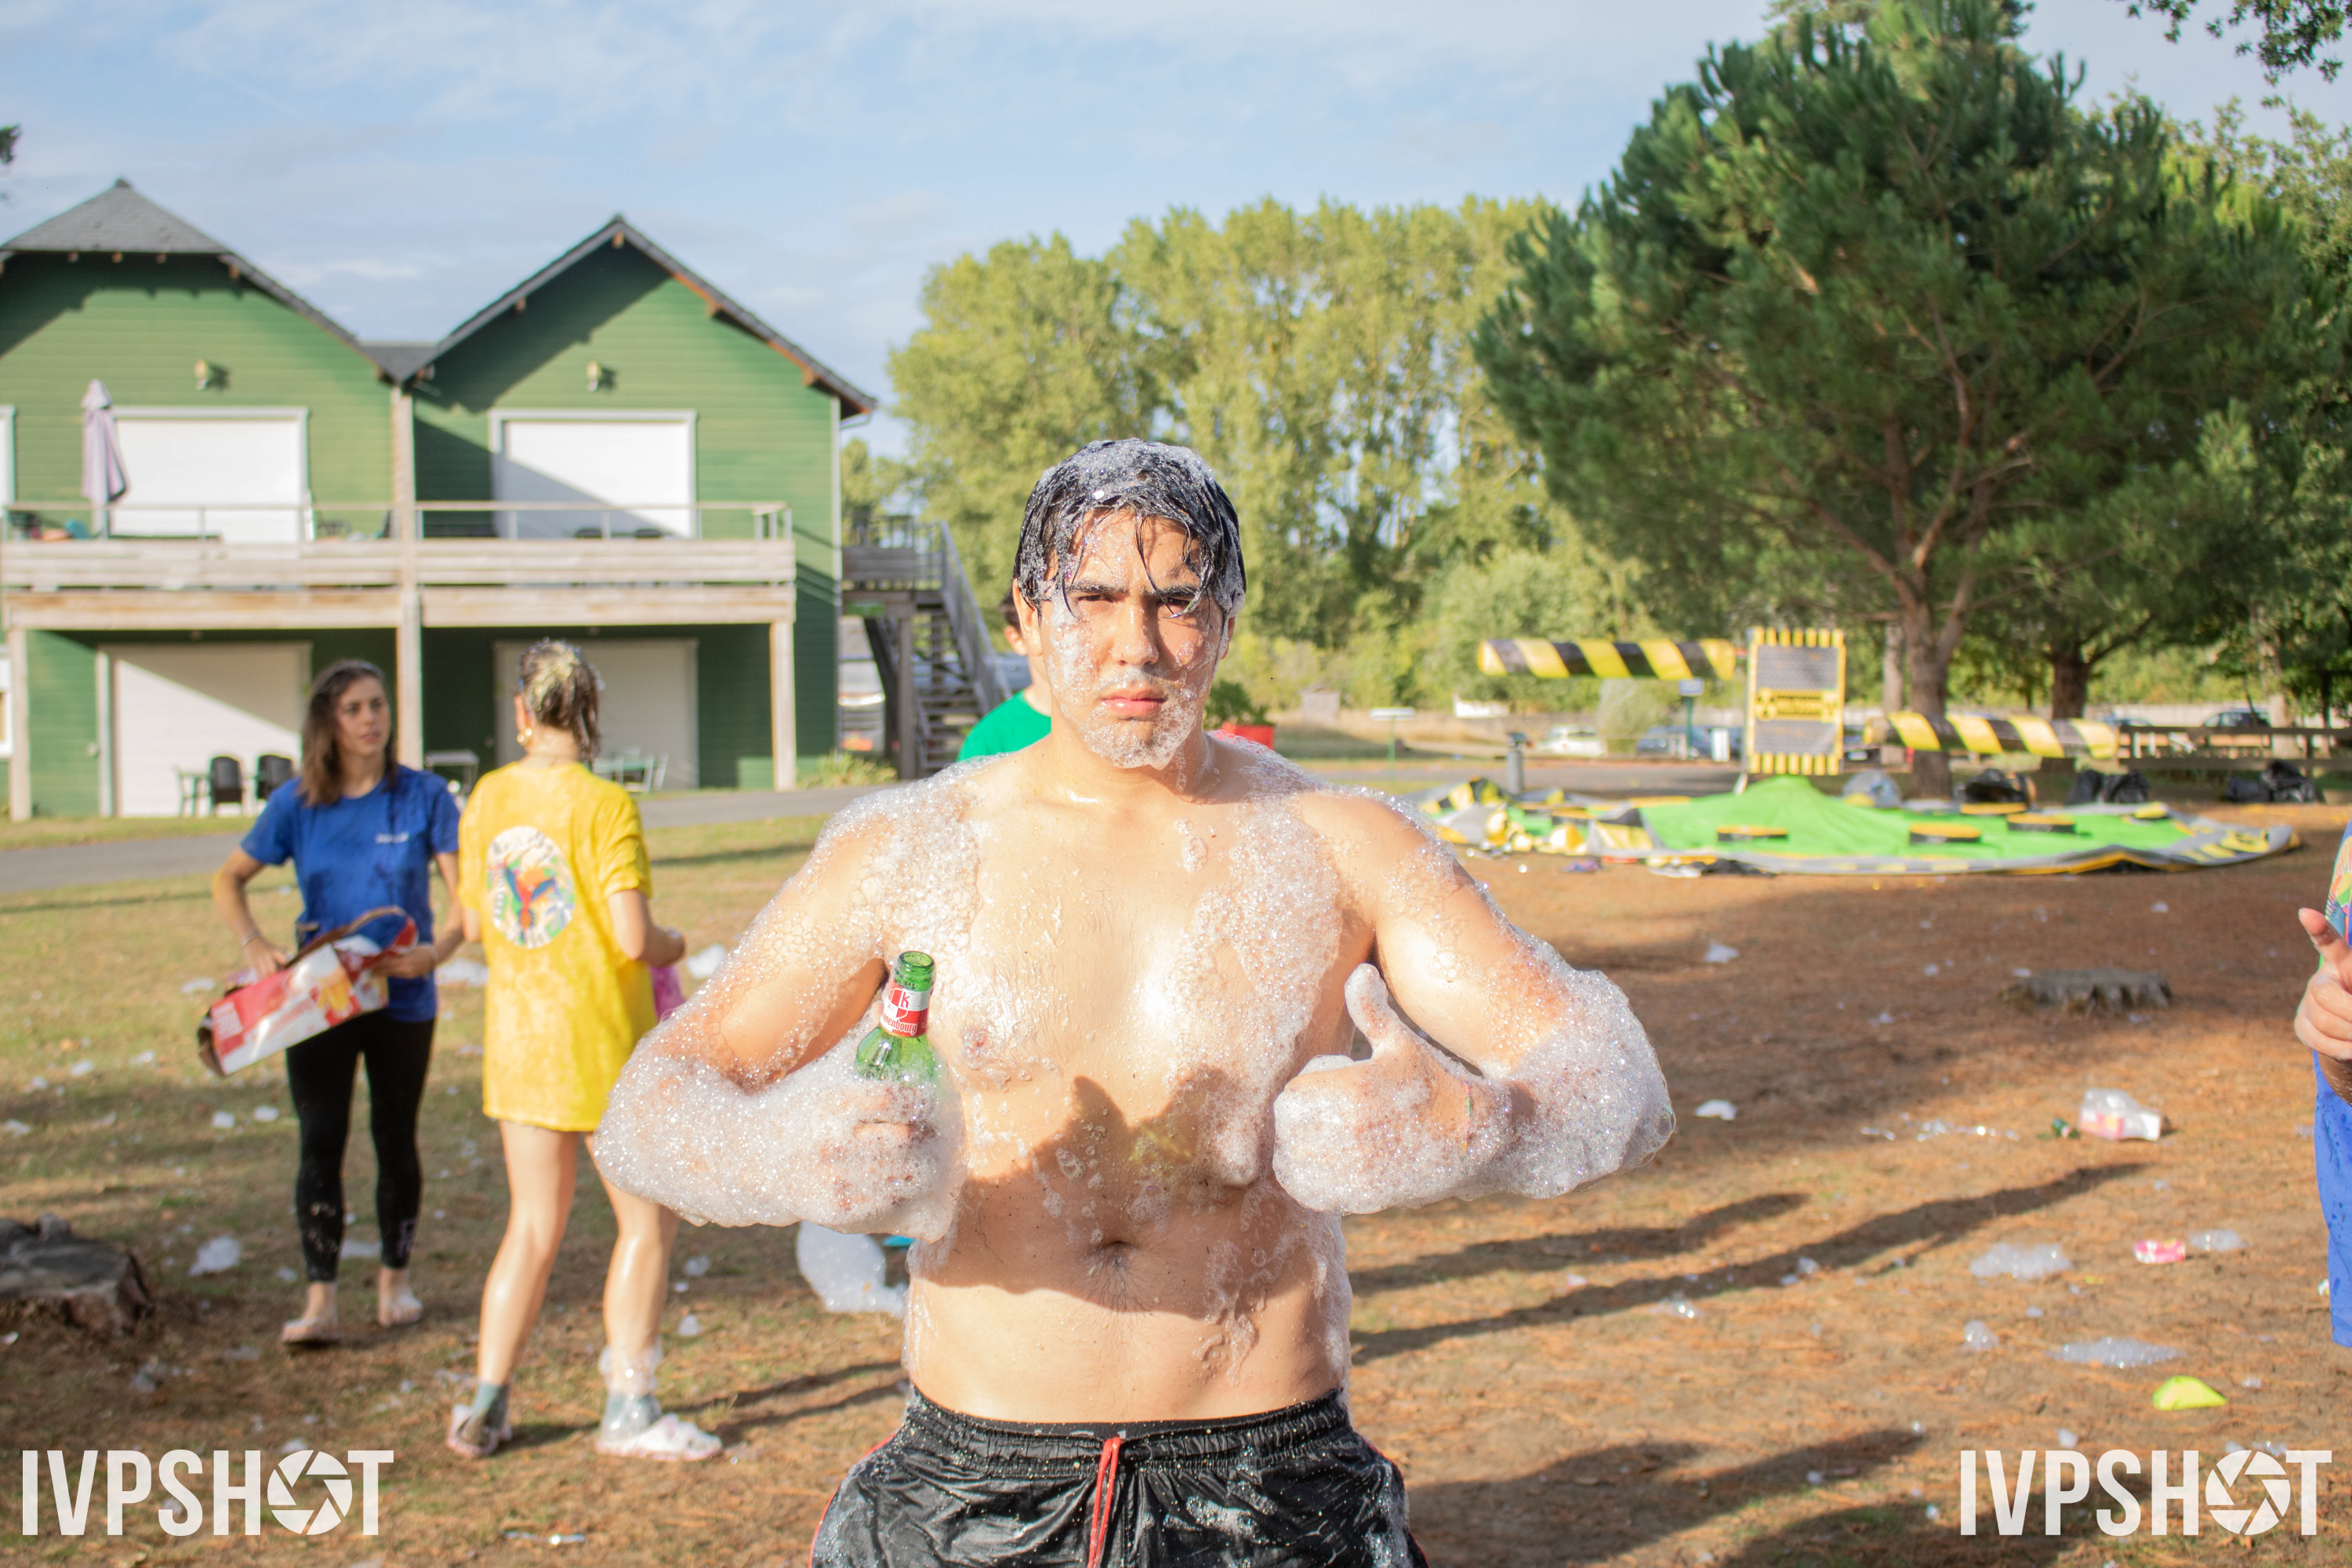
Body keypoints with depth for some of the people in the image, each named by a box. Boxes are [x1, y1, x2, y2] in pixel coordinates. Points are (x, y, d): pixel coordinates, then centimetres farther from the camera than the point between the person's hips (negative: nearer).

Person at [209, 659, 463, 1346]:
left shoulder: (423, 796, -6)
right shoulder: (296, 804, -2)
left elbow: (467, 894, -9)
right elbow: (228, 880, 5)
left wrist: (438, 949, -28)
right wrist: (253, 942, -14)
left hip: (401, 999, -1)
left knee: (395, 1138, 11)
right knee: (320, 1142, -3)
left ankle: (394, 1280, 27)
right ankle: (320, 1301, -1)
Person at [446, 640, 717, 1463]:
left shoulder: (489, 796, 1)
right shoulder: (604, 804, -16)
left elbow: (473, 924, 8)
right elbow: (634, 939, -20)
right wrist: (670, 945, 2)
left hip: (517, 1034, 6)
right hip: (605, 1035, -5)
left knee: (533, 1226, 16)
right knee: (647, 1219, 9)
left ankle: (485, 1405, 15)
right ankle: (629, 1410, 11)